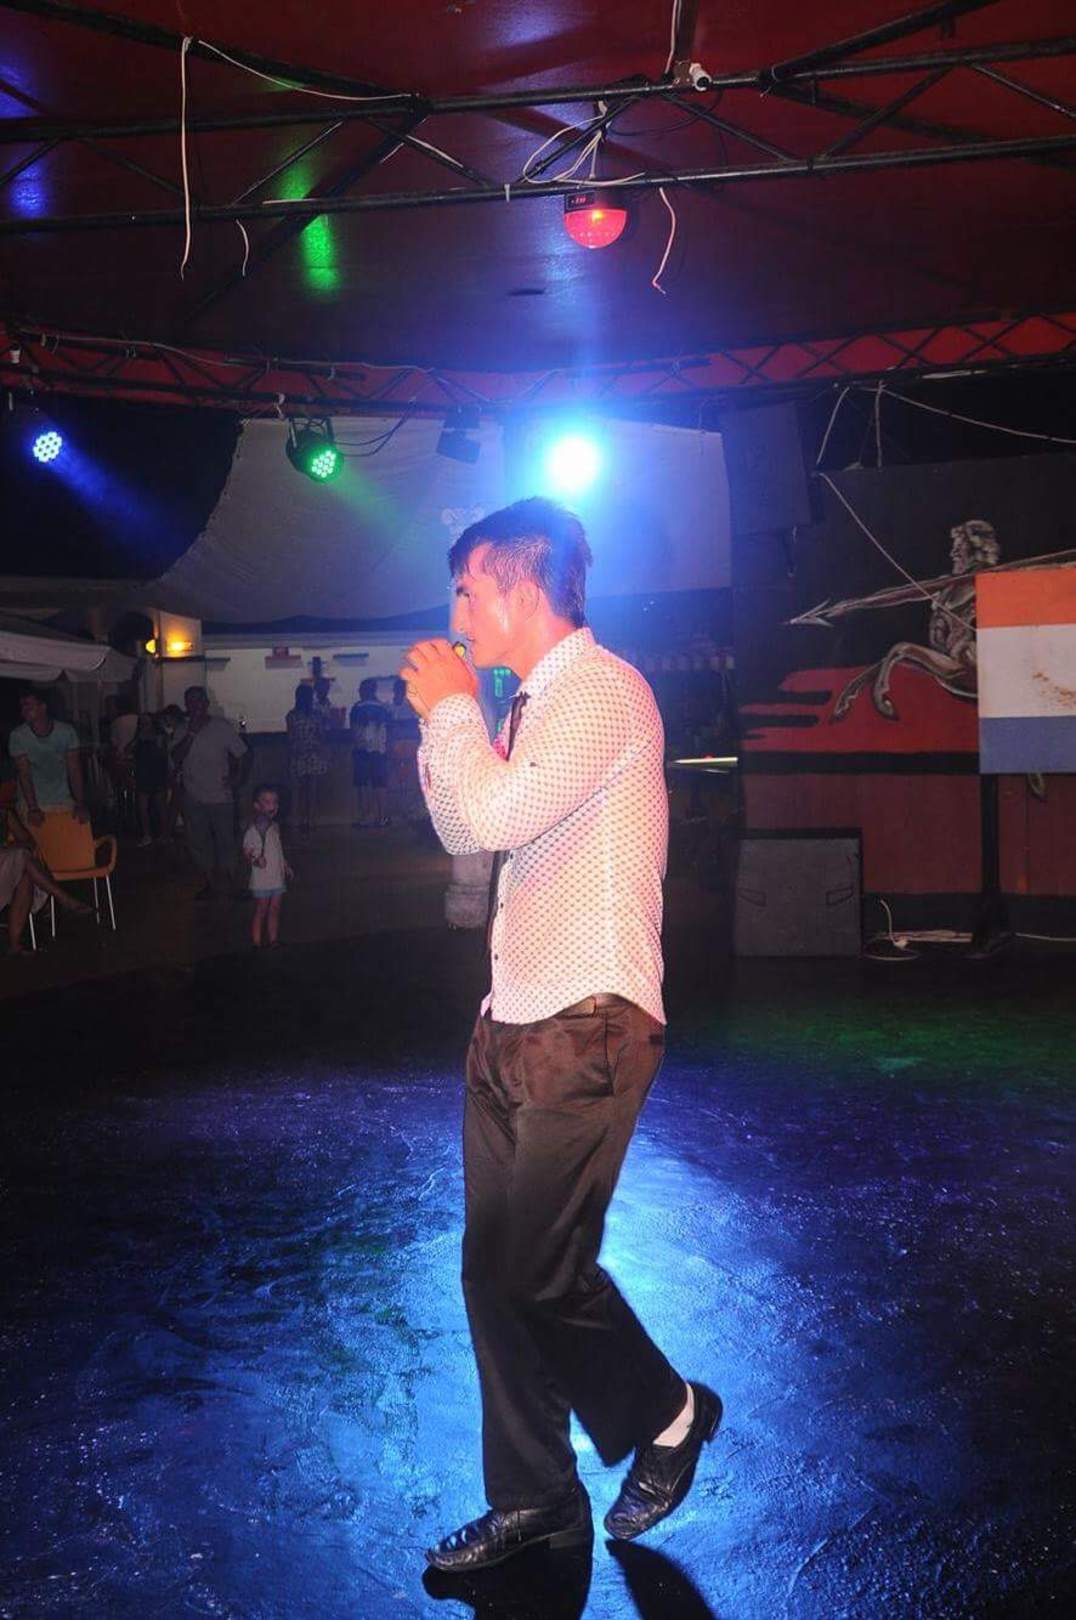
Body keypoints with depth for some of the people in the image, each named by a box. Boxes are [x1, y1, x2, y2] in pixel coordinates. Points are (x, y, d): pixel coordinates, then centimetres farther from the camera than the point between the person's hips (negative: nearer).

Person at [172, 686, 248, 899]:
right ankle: (208, 883, 22)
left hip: (221, 799, -3)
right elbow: (176, 757, -12)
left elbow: (243, 755, 0)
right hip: (193, 799, 3)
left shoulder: (222, 726, -5)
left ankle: (228, 882, 20)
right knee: (198, 843, 9)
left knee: (225, 842, 4)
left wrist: (238, 779, -11)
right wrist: (191, 733, -20)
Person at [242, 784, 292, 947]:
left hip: (278, 878, 7)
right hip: (261, 880, -7)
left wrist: (286, 867, 21)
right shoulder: (252, 831, -15)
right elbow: (246, 854, -16)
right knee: (261, 912, 1)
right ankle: (257, 944, 8)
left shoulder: (275, 827, 9)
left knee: (275, 910, 12)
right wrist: (254, 861, -34)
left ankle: (274, 941, 21)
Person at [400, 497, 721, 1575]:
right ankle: (534, 1501, 27)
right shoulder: (534, 707, 15)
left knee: (538, 1274, -6)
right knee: (494, 1273, 12)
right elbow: (464, 834, 22)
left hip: (586, 1030, -9)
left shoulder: (602, 690, -13)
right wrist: (441, 722, 10)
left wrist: (451, 711, -10)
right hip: (511, 1026, 9)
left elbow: (499, 814, -27)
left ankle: (667, 1415, 22)